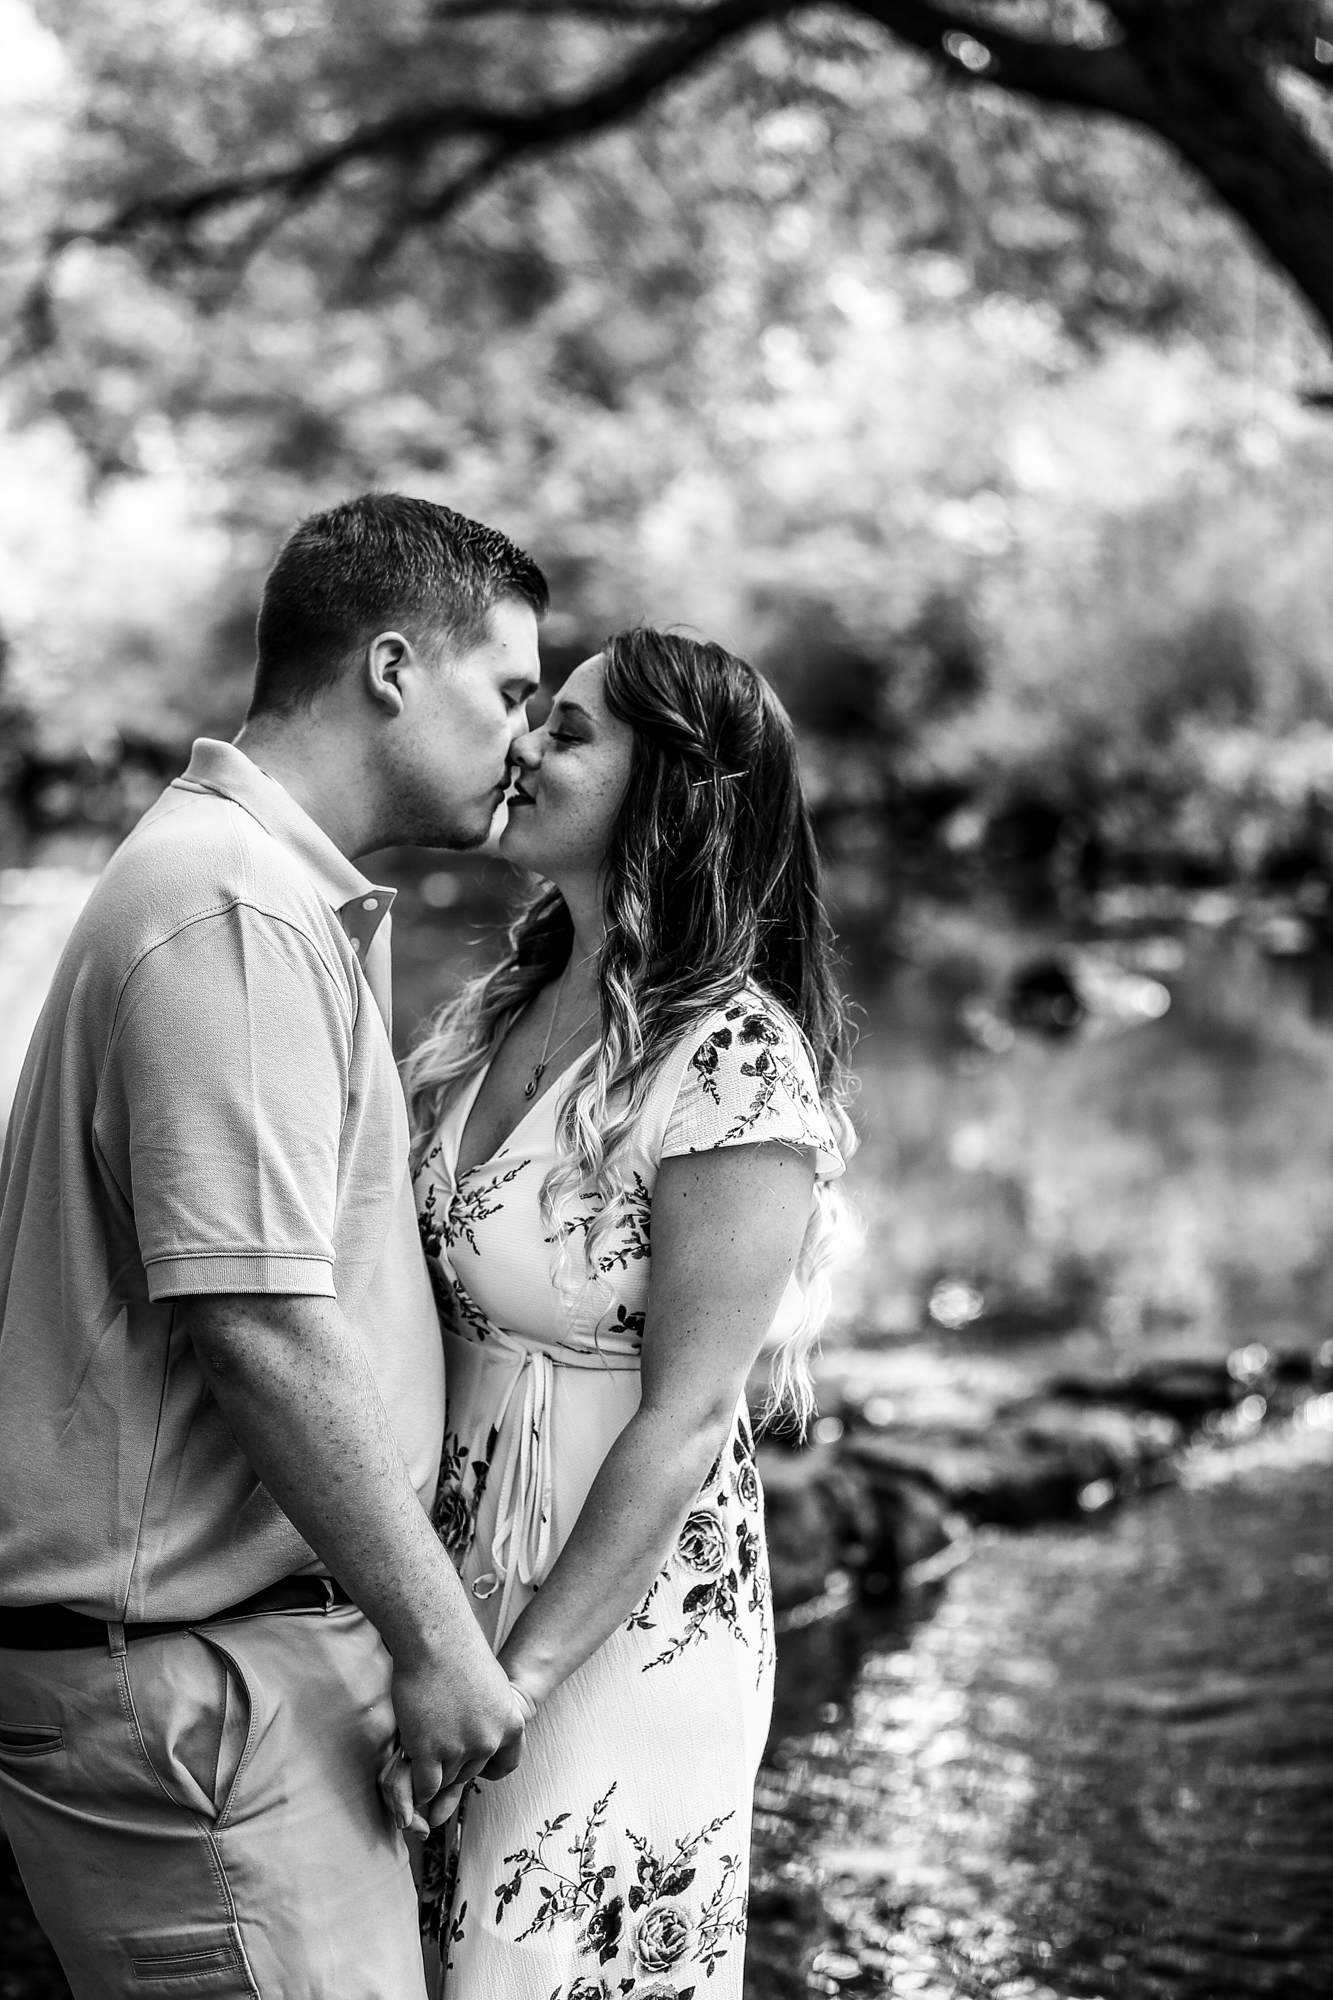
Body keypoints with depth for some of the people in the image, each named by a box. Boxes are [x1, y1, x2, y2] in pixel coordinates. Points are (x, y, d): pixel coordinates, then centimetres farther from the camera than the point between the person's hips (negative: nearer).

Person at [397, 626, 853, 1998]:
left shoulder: (734, 1069, -19)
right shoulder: (507, 1001, 4)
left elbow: (684, 1419, -19)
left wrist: (517, 1676, -17)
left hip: (625, 1613, -7)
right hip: (450, 1574, 7)